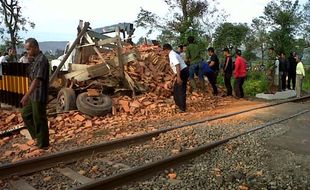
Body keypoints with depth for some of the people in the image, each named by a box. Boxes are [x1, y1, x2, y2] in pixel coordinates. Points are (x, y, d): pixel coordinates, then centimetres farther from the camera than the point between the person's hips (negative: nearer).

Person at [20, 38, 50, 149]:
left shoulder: (42, 60, -20)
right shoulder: (35, 60, 11)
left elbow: (37, 80, -27)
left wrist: (26, 95, -31)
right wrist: (29, 95, 21)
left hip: (39, 96, -10)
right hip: (33, 96, 10)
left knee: (39, 120, 1)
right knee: (25, 113, 20)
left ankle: (43, 144, 15)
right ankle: (37, 135, 30)